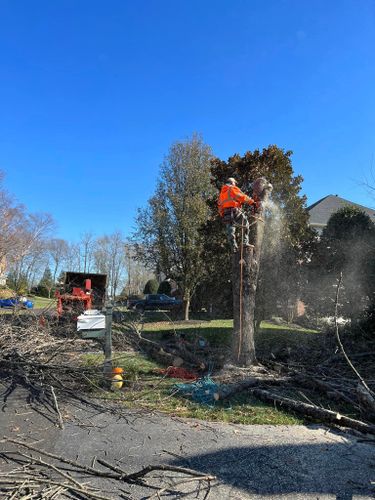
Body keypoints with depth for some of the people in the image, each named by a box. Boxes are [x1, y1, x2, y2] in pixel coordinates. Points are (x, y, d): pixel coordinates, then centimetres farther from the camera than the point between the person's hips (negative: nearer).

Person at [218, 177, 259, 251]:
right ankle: (245, 242, -6)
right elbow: (242, 197, -4)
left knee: (230, 231, 3)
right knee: (246, 224, 5)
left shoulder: (221, 193, 29)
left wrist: (223, 216, 20)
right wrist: (253, 202, -3)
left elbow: (219, 206, 22)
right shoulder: (233, 189, 9)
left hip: (224, 213, 6)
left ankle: (234, 247, -3)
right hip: (234, 210, -6)